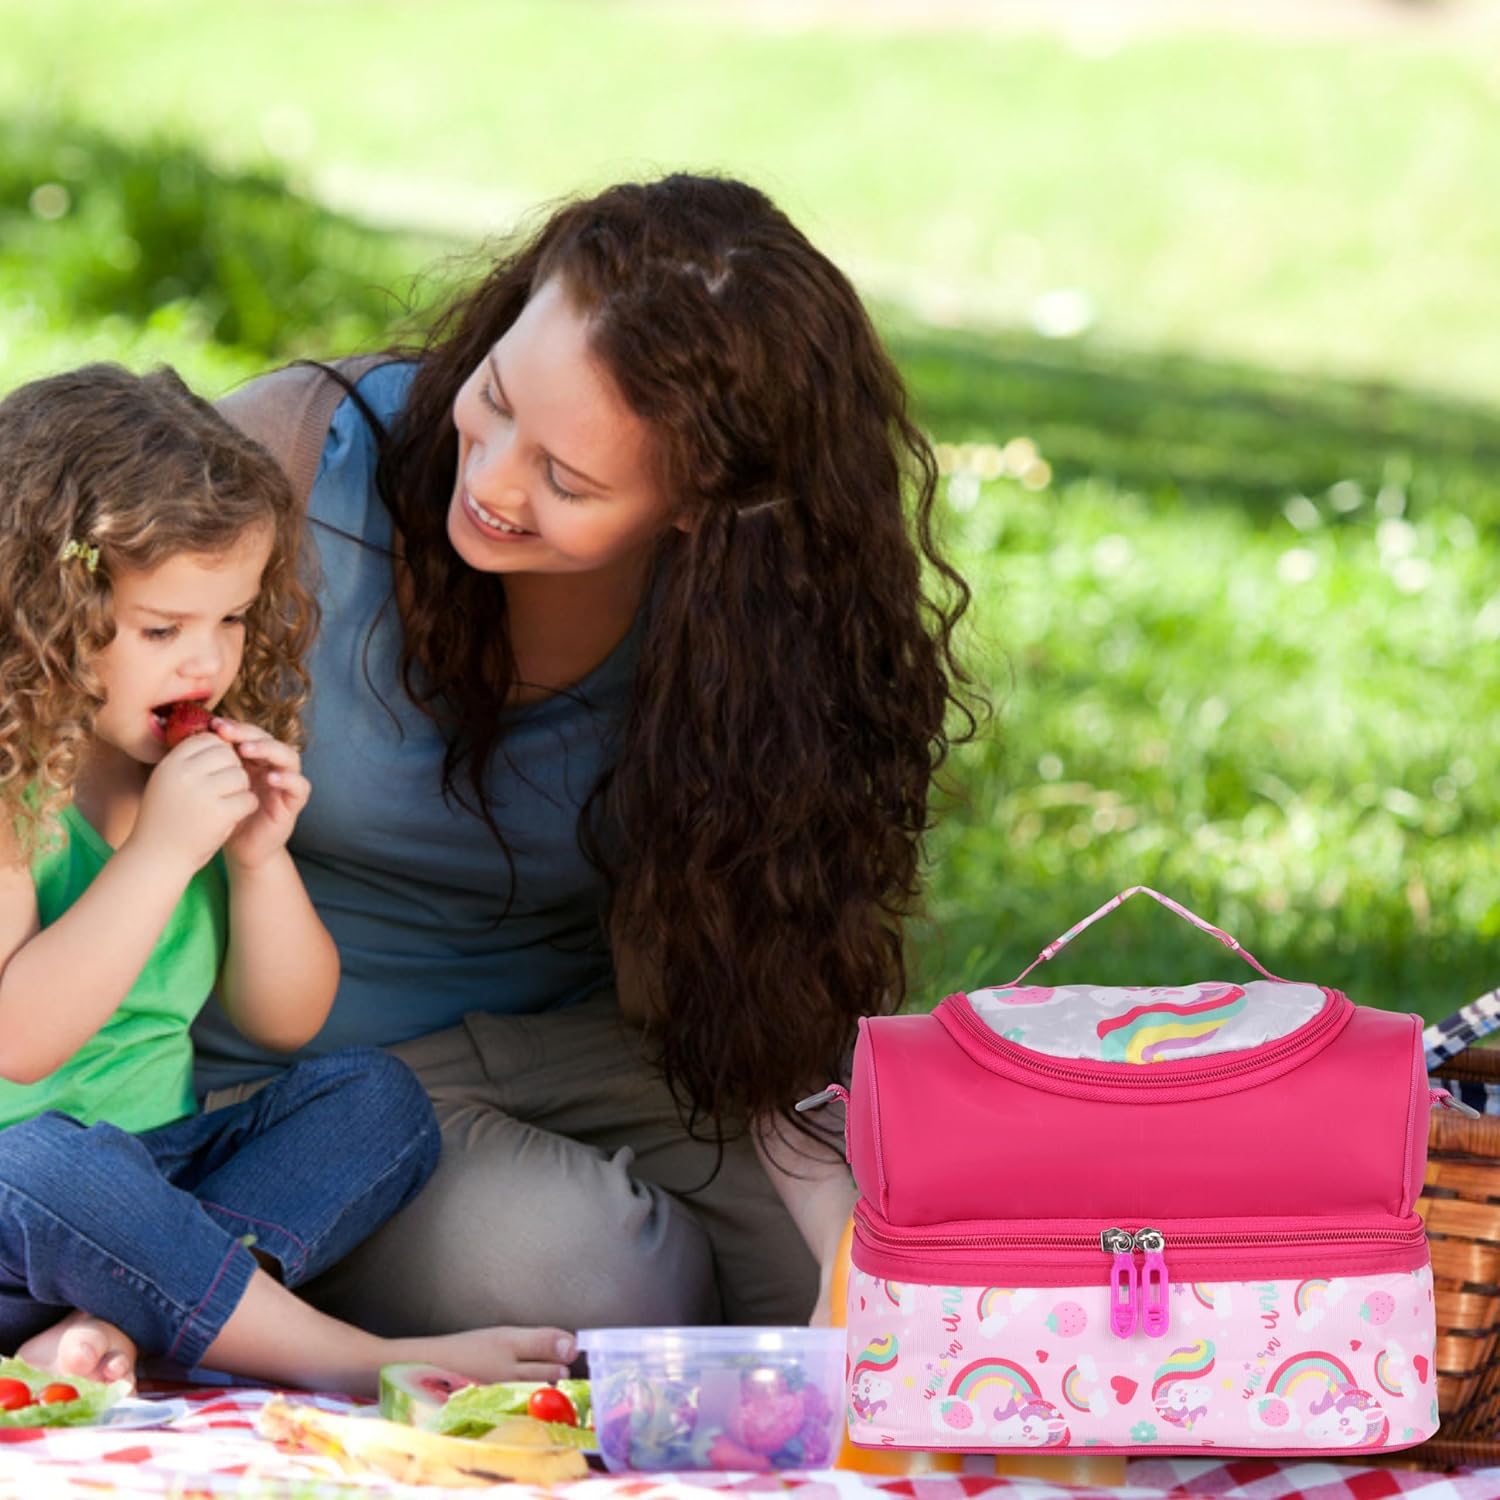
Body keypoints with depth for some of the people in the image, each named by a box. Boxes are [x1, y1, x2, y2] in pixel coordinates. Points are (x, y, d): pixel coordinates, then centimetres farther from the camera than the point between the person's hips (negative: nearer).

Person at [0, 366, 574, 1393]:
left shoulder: (213, 763, 8)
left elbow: (285, 1021, 12)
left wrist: (262, 856, -6)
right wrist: (161, 851, -25)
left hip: (161, 1162, 7)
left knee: (376, 1096, -10)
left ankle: (111, 1326, -29)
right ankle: (359, 1364, -28)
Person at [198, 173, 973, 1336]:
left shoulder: (748, 616, -13)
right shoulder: (301, 457, -21)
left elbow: (745, 977, -13)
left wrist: (858, 1251, -29)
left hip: (572, 1035, 2)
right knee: (596, 1280, -27)